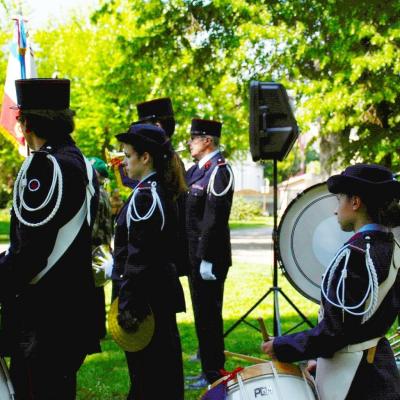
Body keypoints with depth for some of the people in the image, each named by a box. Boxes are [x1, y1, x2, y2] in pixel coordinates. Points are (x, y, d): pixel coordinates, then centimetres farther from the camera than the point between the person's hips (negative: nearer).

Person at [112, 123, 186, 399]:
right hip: (163, 294, 10)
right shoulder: (162, 191, 11)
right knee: (166, 370, 16)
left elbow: (138, 259, -21)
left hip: (144, 297, -10)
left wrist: (127, 307, -18)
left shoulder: (144, 195, -18)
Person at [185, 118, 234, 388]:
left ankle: (213, 373, 6)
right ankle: (210, 352, 41)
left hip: (209, 255, -9)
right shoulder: (197, 169, 14)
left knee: (208, 312, -2)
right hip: (195, 253, 9)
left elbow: (215, 218, -22)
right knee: (203, 309, 23)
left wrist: (208, 259, -24)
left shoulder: (219, 170, -17)